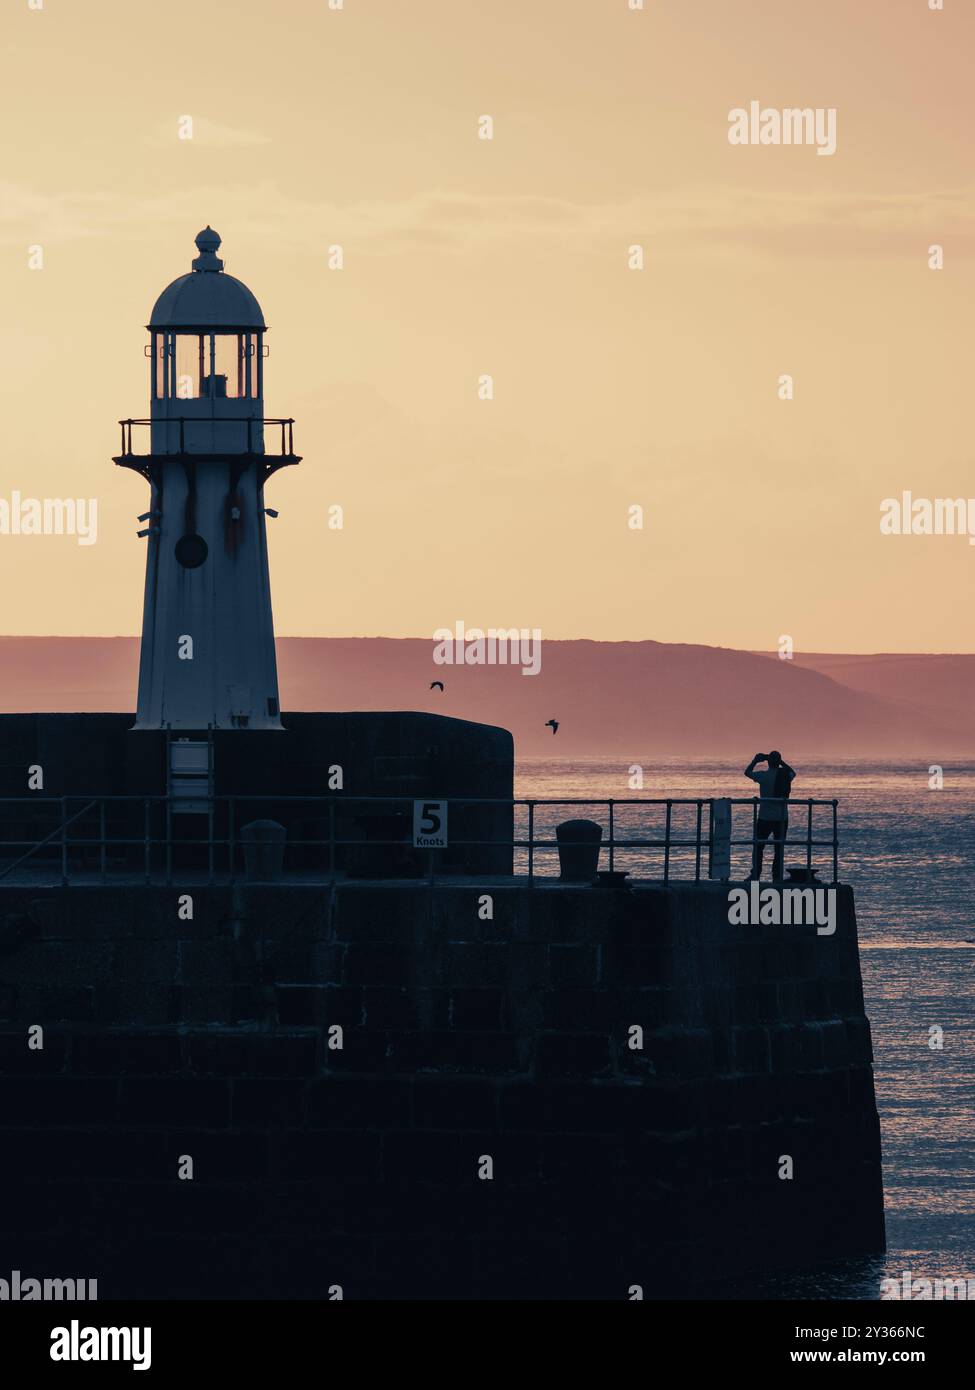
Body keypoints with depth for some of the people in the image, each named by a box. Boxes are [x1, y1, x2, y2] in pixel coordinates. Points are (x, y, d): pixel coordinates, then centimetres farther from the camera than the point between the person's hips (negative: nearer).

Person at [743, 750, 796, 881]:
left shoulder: (765, 776, -12)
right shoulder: (786, 775, -1)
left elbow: (747, 772, 3)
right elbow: (792, 772, 24)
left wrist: (756, 760, 15)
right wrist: (781, 762, 21)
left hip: (765, 817, -3)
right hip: (782, 817, 3)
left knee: (758, 847, 5)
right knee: (779, 848, 7)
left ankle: (755, 874, 0)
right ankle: (777, 876, 4)